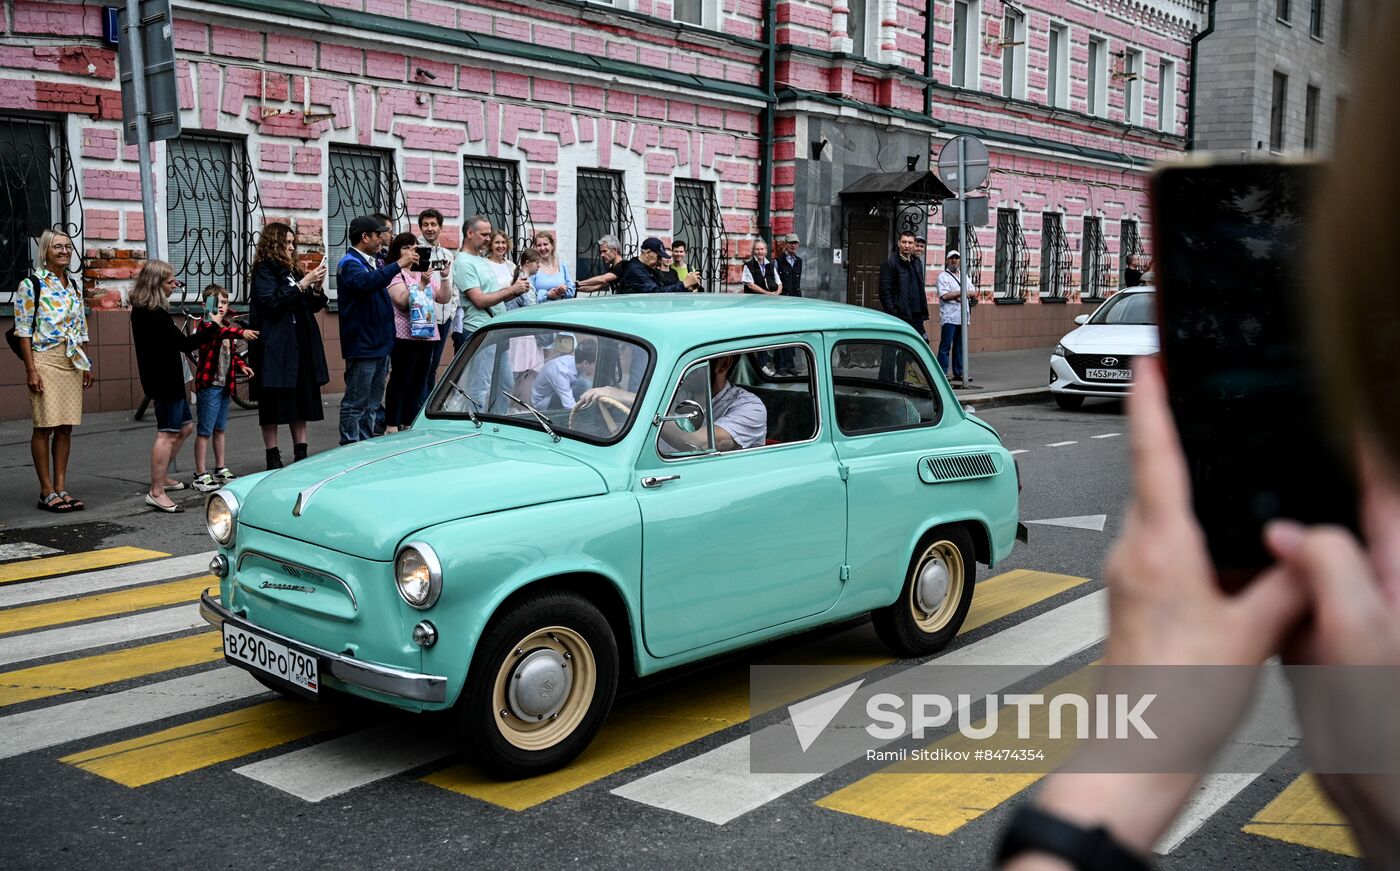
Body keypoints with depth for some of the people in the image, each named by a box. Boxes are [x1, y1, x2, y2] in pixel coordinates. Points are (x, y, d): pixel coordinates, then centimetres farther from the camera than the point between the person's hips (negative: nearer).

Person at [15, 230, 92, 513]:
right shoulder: (31, 285, -4)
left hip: (73, 362, 6)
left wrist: (86, 365, 14)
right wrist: (30, 369, -14)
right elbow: (24, 330, -8)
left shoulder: (75, 286, 14)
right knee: (44, 426, -4)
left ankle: (61, 488, 11)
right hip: (44, 360, -6)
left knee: (65, 427, 6)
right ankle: (47, 492, 2)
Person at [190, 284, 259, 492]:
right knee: (204, 431, -3)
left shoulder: (227, 325, 13)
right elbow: (219, 332, -37)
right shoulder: (208, 326, -13)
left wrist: (241, 365, 5)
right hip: (208, 385, -8)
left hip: (224, 385, 8)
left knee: (219, 429, 18)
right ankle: (201, 475, 2)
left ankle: (221, 469, 29)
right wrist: (242, 332, -53)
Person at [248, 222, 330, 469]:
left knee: (302, 398, 6)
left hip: (301, 345, 7)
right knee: (273, 400, -1)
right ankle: (273, 459, 4)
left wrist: (316, 288, -3)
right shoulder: (264, 269, -3)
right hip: (274, 346, -7)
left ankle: (301, 456, 12)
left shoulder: (293, 270, 17)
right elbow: (271, 300, -18)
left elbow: (313, 307, 17)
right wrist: (303, 284, -19)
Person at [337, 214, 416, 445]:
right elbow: (366, 282, -34)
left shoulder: (373, 262, 18)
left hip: (380, 344, 10)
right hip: (362, 346, -10)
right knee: (355, 403, -5)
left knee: (372, 403, 16)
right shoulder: (350, 263, -12)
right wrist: (398, 264, -35)